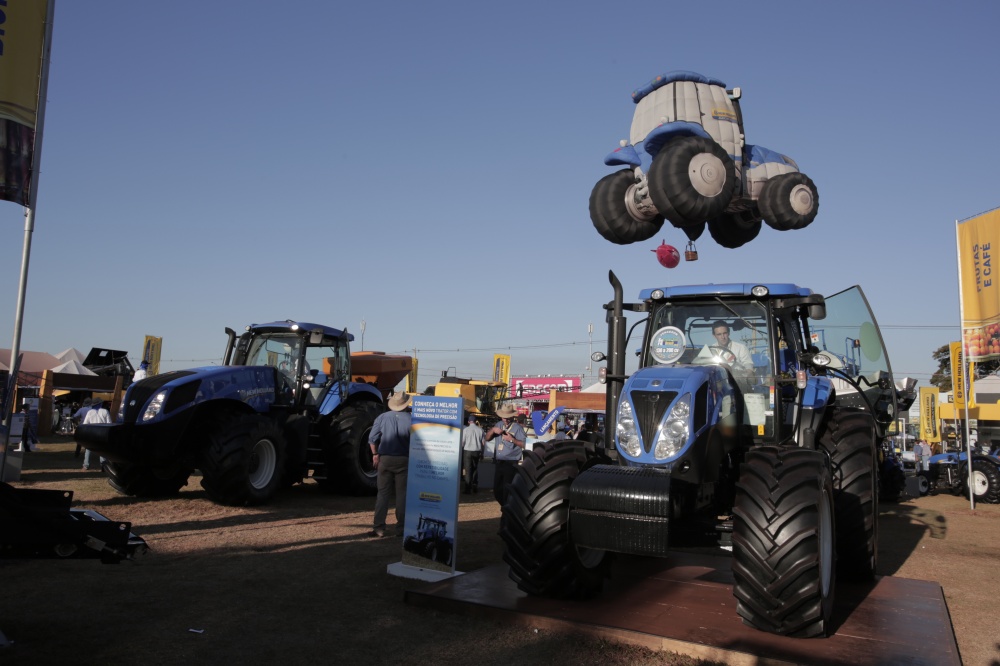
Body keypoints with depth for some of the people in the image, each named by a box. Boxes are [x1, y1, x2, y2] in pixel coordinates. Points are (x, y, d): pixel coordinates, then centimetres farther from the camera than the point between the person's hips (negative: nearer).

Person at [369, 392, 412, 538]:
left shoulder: (382, 417, -2)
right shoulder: (411, 420, -8)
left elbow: (372, 438, 1)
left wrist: (375, 454, 13)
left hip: (385, 459, 2)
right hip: (403, 460, -1)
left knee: (383, 493, 7)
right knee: (402, 494, 7)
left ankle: (379, 527, 4)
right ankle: (401, 528, 9)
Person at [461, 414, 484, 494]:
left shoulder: (466, 429, -10)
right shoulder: (480, 430, -2)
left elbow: (462, 442, -6)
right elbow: (483, 442, 2)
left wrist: (461, 451, 10)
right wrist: (482, 453, 13)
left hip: (467, 451, -3)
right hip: (477, 451, 3)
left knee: (468, 470, 2)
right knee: (475, 469, 16)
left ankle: (468, 488, 2)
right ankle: (475, 487, 21)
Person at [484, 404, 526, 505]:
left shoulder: (517, 428, -7)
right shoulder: (499, 425, 12)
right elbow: (487, 438, 16)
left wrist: (512, 439, -22)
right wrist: (493, 430, -3)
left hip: (510, 465, -7)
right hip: (499, 463, 7)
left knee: (507, 492, -4)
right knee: (497, 491, 14)